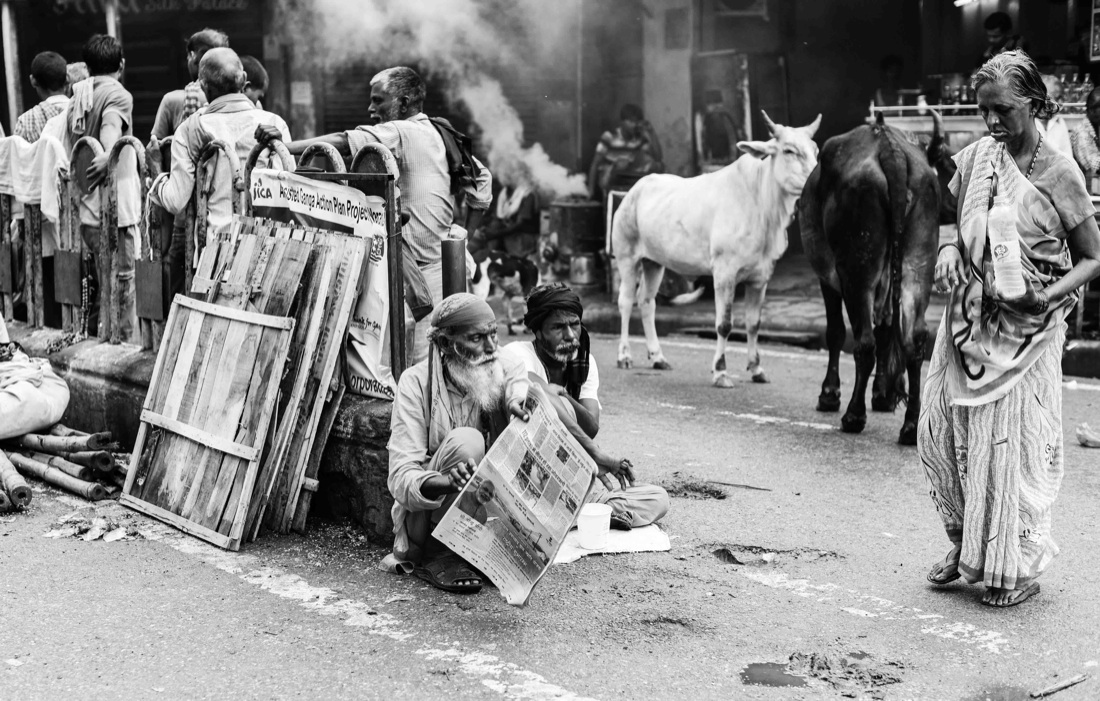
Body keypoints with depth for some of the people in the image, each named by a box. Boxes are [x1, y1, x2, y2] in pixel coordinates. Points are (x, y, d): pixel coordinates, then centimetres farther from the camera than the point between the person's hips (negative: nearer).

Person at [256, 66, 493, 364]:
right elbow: (481, 179, 19)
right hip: (445, 262, 9)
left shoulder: (399, 133, -9)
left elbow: (343, 143, -20)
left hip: (416, 268, -9)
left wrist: (283, 147, -23)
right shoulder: (441, 135, 16)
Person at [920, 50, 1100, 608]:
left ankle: (1019, 567, 17)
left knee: (1013, 442, 1)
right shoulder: (974, 158, 3)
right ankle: (965, 544, 27)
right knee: (939, 430, 6)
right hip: (967, 321, 5)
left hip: (1024, 331, -5)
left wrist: (1048, 295, -20)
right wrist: (948, 251, -5)